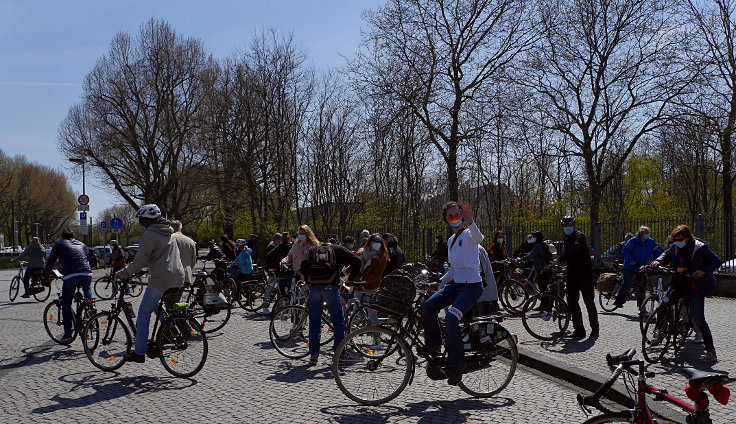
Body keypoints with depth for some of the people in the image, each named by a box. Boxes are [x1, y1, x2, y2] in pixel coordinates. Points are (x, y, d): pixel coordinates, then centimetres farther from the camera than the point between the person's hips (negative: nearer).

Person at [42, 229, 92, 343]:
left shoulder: (59, 244, 17)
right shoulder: (82, 244, 28)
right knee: (87, 289, 35)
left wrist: (45, 276, 30)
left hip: (71, 276, -3)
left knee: (66, 305, 9)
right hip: (87, 275, 3)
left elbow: (50, 262, 17)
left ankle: (68, 333, 5)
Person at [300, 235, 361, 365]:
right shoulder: (336, 249, 15)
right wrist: (351, 279, 10)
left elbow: (304, 264, -2)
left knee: (314, 323, 13)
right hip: (331, 288, -2)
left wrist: (307, 281, 10)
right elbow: (356, 260, 2)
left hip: (314, 288, 2)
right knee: (338, 323, 9)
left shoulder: (311, 250, 19)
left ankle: (313, 355, 12)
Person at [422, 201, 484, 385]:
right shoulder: (451, 241, 16)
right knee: (428, 307, -10)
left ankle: (456, 364, -9)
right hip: (455, 284, 8)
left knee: (451, 319, -24)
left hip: (472, 286, -8)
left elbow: (478, 238, -36)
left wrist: (470, 222, -54)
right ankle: (434, 348, 8)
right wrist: (440, 282, 18)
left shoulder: (468, 234, -9)